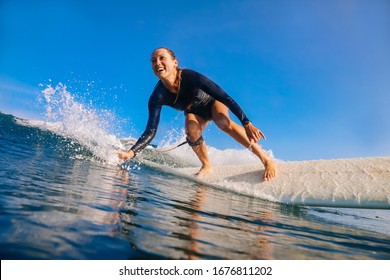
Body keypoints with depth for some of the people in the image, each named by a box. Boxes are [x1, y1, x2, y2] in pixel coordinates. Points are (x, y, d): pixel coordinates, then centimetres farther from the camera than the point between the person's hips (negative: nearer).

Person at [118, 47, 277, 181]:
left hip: (213, 102, -2)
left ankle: (267, 160, -27)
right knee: (191, 130, -29)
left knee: (223, 123, -33)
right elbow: (151, 131, -26)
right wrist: (131, 152, -41)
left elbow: (225, 97, -35)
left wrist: (247, 124, -41)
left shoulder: (190, 77, -36)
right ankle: (207, 166, -4)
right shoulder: (157, 97, -27)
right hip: (195, 112, 3)